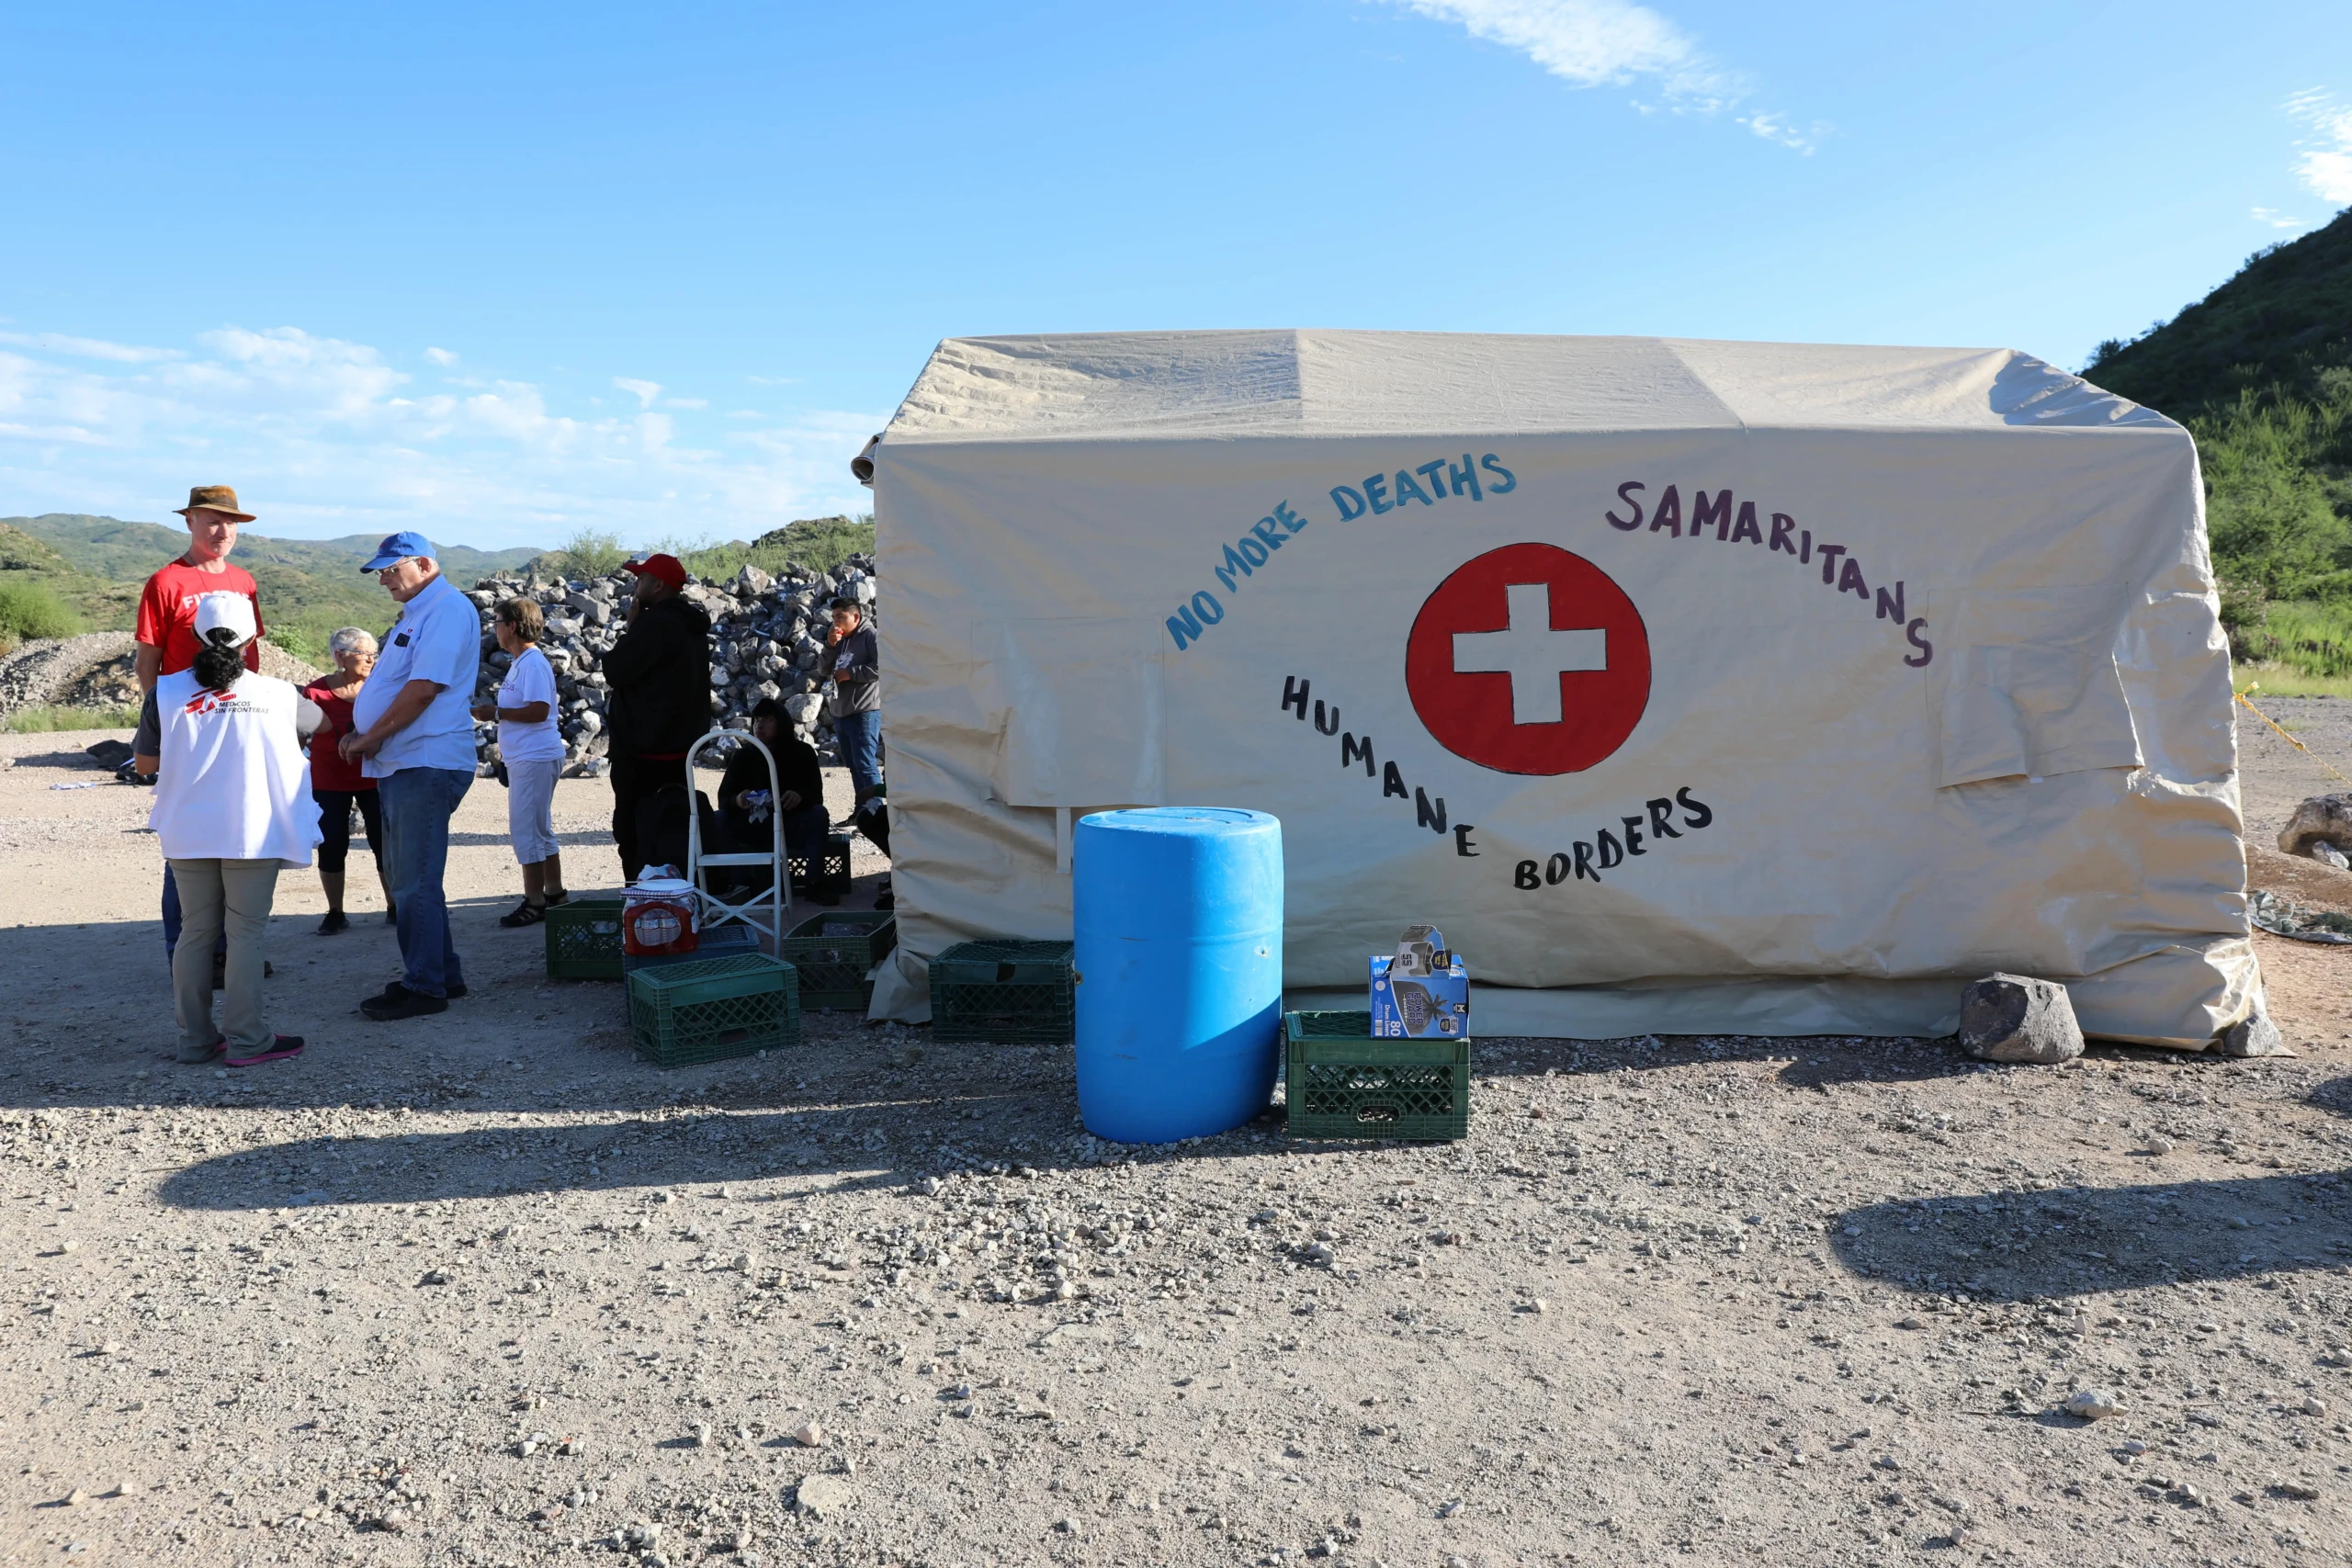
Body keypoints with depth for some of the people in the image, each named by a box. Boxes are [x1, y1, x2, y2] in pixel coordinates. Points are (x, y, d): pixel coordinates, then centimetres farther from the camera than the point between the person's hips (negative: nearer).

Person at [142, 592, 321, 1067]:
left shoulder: (167, 692, -2)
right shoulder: (277, 695, -3)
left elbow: (145, 763, 4)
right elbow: (318, 724, 18)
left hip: (188, 835, 2)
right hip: (253, 833, -2)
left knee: (195, 933, 12)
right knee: (245, 934, 3)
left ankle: (196, 1039, 17)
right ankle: (246, 1040, 4)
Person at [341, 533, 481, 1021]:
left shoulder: (447, 610, -12)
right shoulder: (416, 613, 20)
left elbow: (423, 688, -20)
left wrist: (371, 738, -12)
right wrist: (362, 736, 8)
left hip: (427, 765, -11)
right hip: (400, 764, 11)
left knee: (415, 884, -7)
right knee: (409, 878, 15)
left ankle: (423, 986, 0)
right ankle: (443, 974, 23)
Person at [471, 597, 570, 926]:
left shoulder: (533, 664, -16)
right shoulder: (520, 663, 16)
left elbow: (539, 710, -25)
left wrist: (496, 712, -18)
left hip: (534, 759, -11)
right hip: (524, 757, 11)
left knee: (526, 830, -7)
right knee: (540, 830, 16)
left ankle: (534, 903, -2)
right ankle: (554, 893, 24)